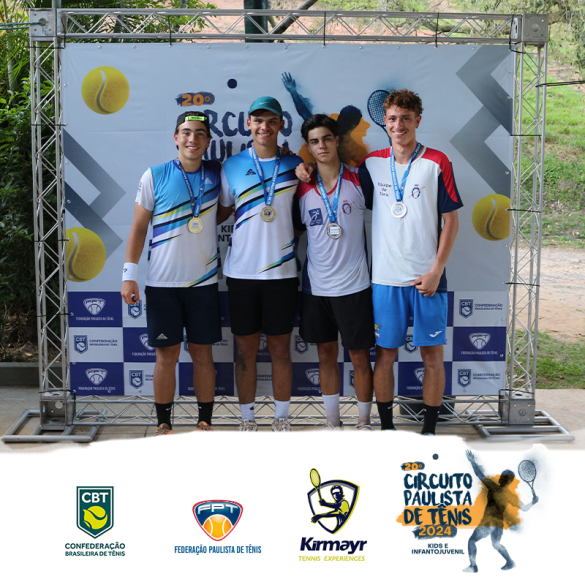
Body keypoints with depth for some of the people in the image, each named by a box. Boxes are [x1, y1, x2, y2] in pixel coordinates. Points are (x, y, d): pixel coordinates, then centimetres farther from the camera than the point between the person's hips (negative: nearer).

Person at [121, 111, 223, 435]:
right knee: (166, 355, 4)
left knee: (202, 353, 7)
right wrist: (129, 274, -5)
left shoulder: (217, 172, 4)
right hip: (162, 283, -1)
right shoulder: (155, 176, -2)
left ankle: (205, 422, 19)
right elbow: (139, 227, 1)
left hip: (204, 281, 2)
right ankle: (163, 424, 17)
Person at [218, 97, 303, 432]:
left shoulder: (295, 165, 4)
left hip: (282, 271, 0)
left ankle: (282, 419, 20)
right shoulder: (232, 167, 4)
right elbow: (221, 212, 11)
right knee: (246, 348, 7)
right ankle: (248, 420, 19)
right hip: (241, 270, 0)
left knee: (280, 348, 7)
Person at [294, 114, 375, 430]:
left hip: (354, 285, -2)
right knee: (326, 355, 12)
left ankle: (364, 421, 20)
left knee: (360, 357, 5)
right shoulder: (302, 188, 2)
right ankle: (332, 421, 25)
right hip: (316, 286, 2)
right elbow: (296, 230, 13)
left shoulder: (358, 179, -3)